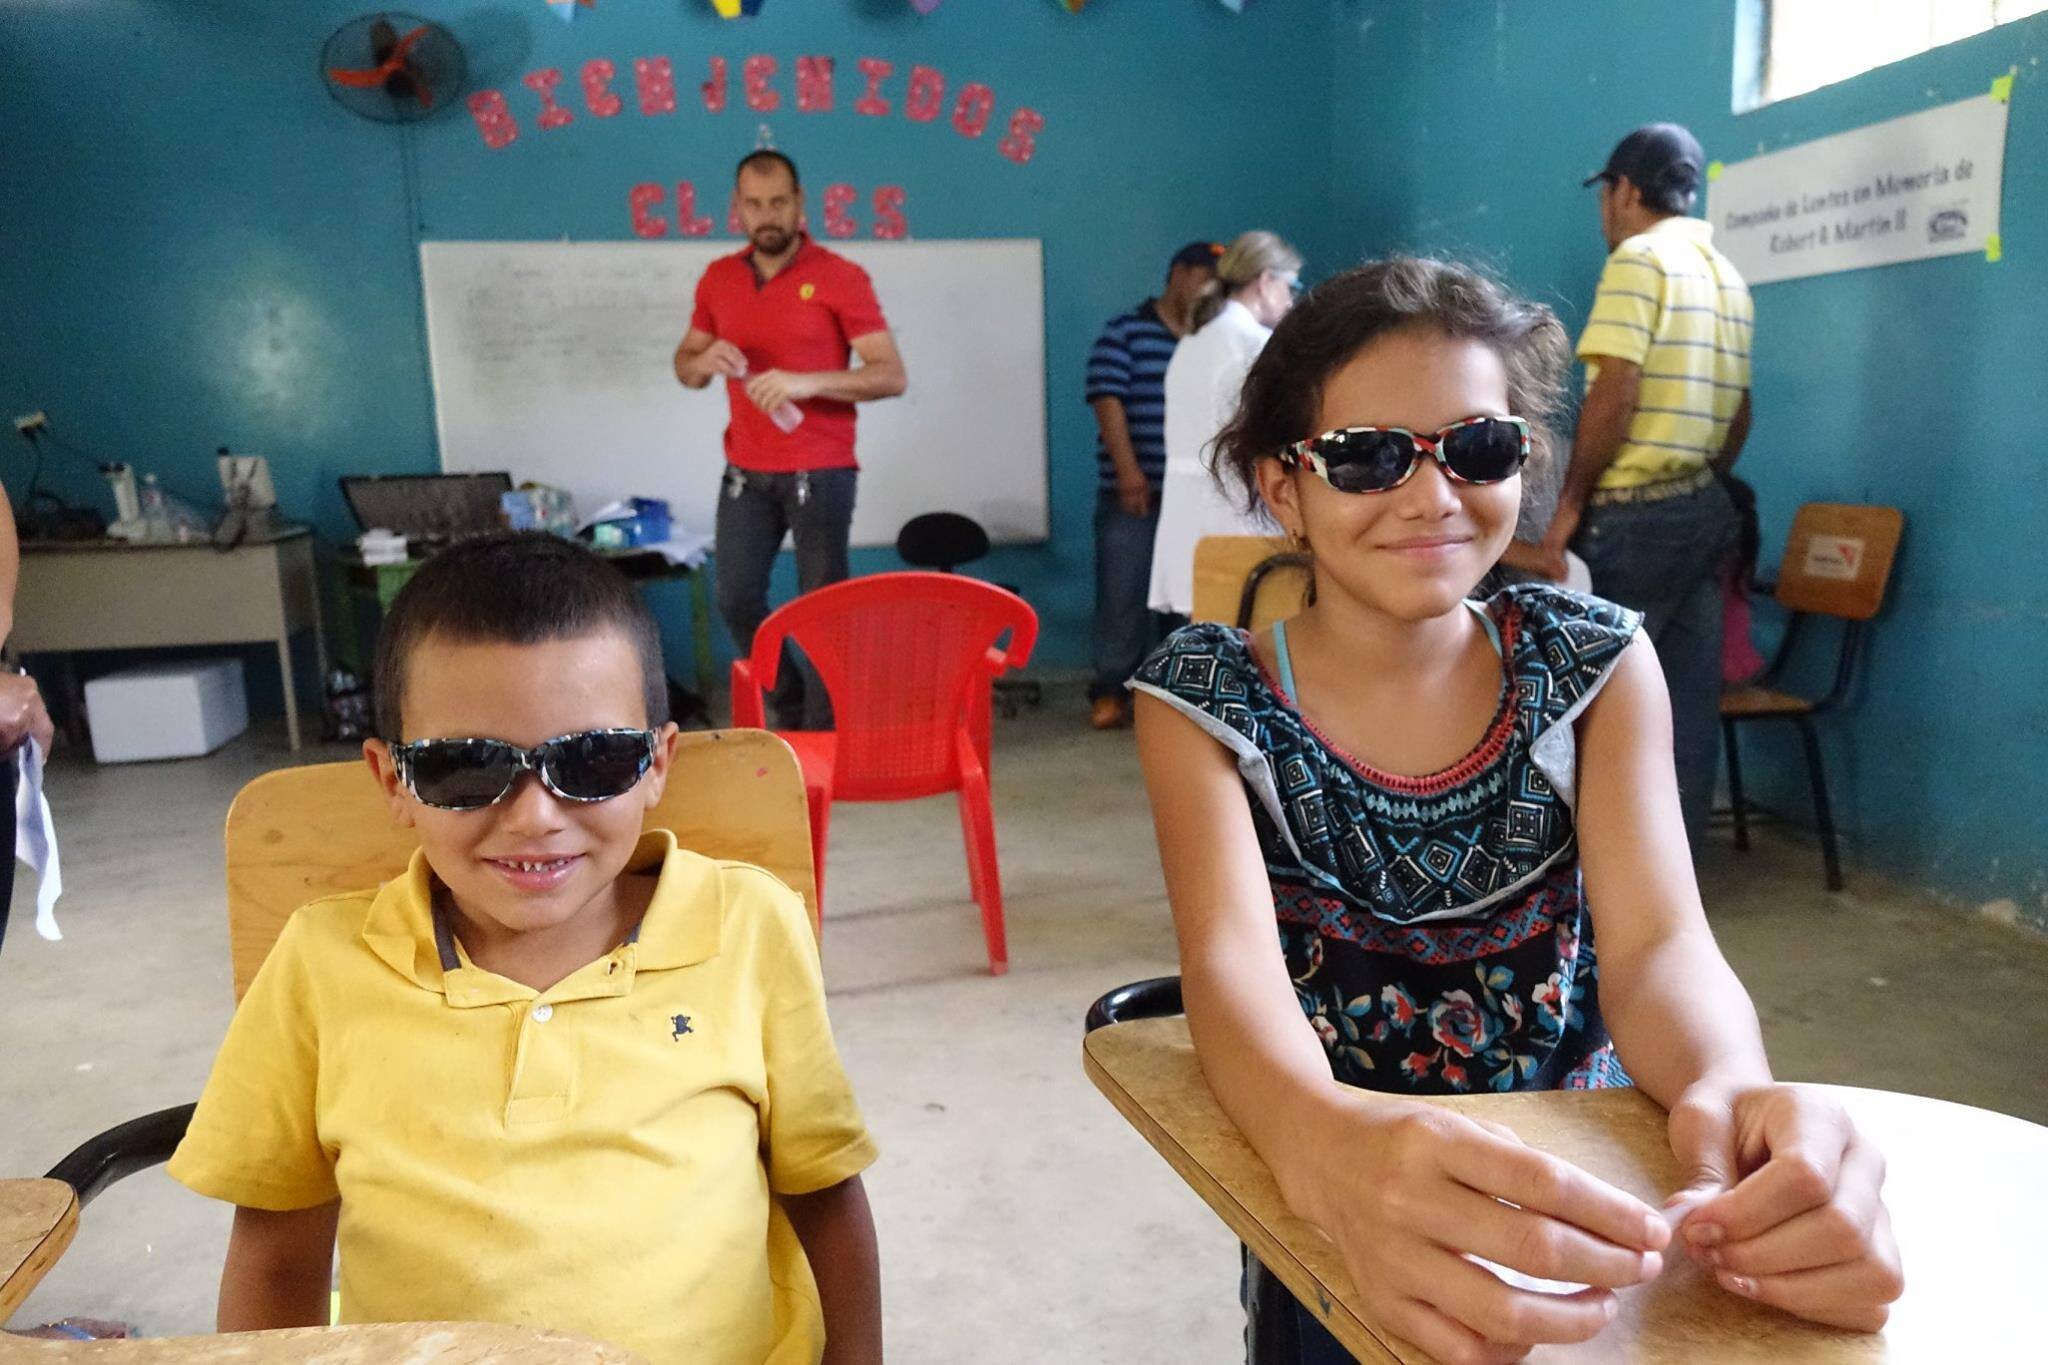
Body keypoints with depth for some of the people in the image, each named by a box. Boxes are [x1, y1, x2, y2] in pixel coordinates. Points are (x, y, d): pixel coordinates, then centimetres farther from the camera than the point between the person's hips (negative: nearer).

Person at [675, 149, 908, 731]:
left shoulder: (840, 278, -6)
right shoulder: (718, 279, 9)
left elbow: (891, 375, -10)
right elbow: (685, 365, 16)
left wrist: (806, 382, -23)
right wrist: (704, 361, -9)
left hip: (820, 474, -5)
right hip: (745, 473, 5)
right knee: (736, 600, 5)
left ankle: (823, 734, 12)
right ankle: (791, 710, 26)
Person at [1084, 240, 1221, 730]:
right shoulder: (1124, 333, 3)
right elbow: (1108, 401, -6)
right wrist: (1128, 470, -15)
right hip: (1133, 492, -4)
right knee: (1123, 592, -2)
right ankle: (1110, 691, 6)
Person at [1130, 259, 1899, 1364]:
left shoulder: (1593, 663, -1)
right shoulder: (1206, 699, -7)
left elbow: (1655, 945, -12)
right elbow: (1231, 961, -22)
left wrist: (1734, 1094, -35)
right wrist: (1330, 1147, -43)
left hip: (1591, 1191, 3)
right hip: (1347, 1214, -2)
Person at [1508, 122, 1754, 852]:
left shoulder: (1639, 259, -8)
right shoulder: (1729, 277, 17)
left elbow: (1615, 393, -17)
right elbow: (1737, 413, 18)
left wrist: (1570, 500, -11)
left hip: (1634, 513, -8)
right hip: (1705, 510, 8)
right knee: (1689, 705, 8)